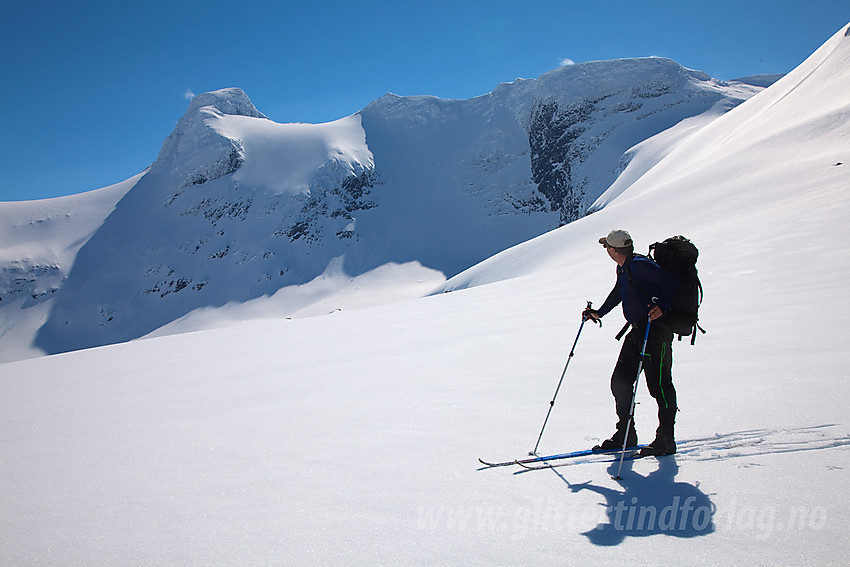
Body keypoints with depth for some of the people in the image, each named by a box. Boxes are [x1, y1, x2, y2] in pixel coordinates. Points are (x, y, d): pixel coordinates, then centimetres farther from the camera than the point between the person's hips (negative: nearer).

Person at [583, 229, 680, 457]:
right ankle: (625, 434, 18)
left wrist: (661, 307, -29)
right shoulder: (623, 269, 13)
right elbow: (618, 293, 30)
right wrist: (599, 313, 30)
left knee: (659, 384, -5)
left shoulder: (640, 265, -16)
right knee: (620, 381, 8)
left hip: (657, 330, -10)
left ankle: (666, 440, 6)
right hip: (637, 331, 10)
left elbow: (671, 282, -19)